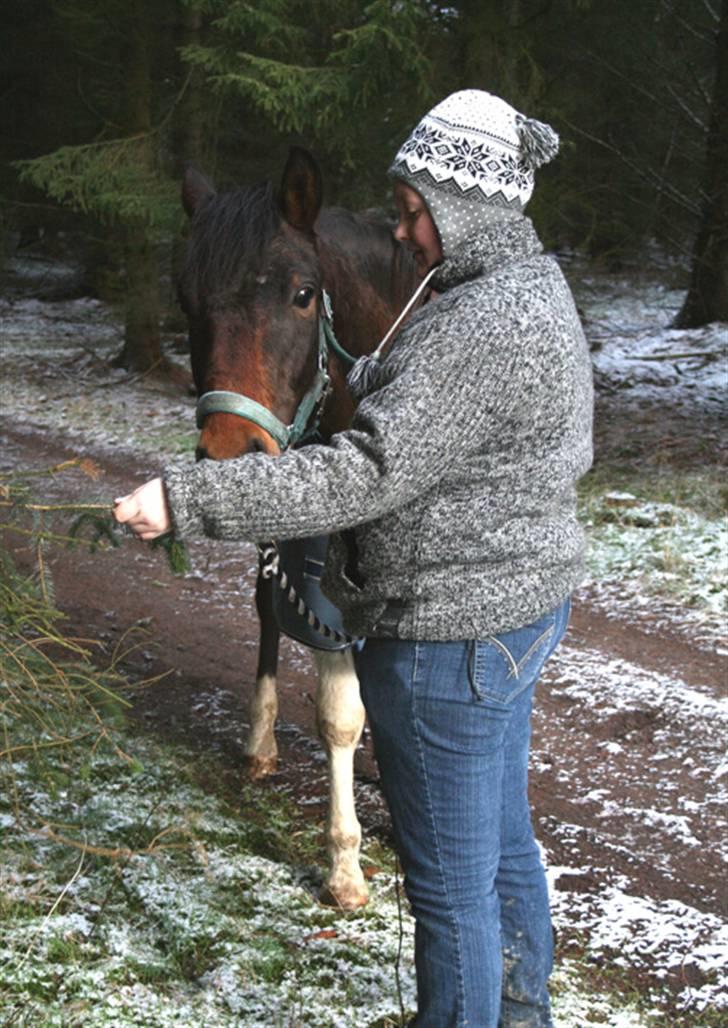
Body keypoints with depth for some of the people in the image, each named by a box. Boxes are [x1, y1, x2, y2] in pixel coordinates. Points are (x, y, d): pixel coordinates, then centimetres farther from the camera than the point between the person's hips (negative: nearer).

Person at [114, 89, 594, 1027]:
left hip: (447, 641, -11)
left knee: (450, 882, 5)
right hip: (524, 606, 11)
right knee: (504, 842, 25)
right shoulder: (535, 291, 8)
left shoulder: (478, 329, -26)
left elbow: (366, 475, -31)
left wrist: (185, 501, -30)